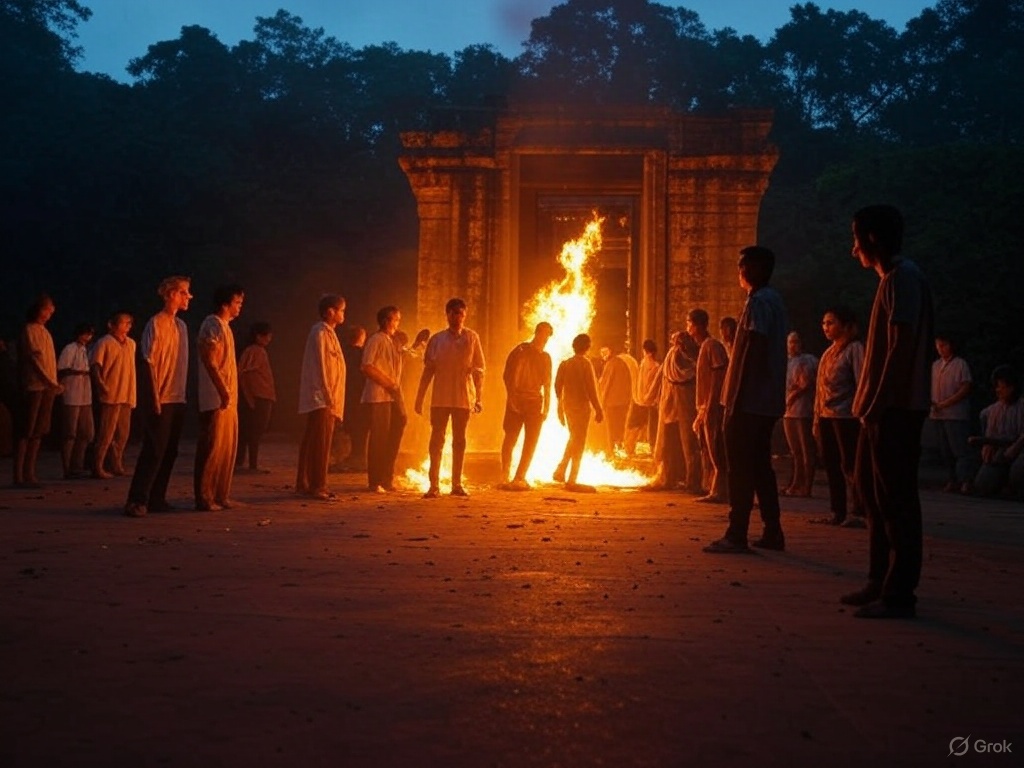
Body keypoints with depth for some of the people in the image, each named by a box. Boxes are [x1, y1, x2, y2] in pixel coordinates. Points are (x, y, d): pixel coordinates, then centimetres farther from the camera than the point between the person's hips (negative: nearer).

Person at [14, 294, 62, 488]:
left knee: (38, 432, 7)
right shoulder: (29, 330, -5)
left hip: (47, 388, 8)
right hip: (34, 387, -8)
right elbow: (33, 359, -13)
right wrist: (49, 381, -21)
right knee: (26, 432, -7)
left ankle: (30, 474, 10)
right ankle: (19, 476, -5)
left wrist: (53, 384, 11)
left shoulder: (44, 331, 19)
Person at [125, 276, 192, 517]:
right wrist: (154, 399, -15)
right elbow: (149, 363, -12)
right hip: (160, 400, -7)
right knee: (153, 450, -8)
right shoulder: (156, 324, -9)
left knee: (169, 451, 8)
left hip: (178, 400, 8)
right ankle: (137, 501, -3)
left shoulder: (181, 325, 14)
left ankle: (157, 499, 14)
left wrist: (183, 394, 12)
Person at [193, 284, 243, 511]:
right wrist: (223, 391, -23)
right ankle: (204, 498, 0)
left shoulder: (224, 326, 18)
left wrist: (230, 393, 17)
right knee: (212, 449, -6)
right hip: (215, 400, -10)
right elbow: (210, 362, -19)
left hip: (228, 399, 10)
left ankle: (221, 496, 17)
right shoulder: (212, 326, -11)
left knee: (227, 448, 11)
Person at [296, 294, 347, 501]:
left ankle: (305, 485, 16)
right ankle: (317, 487, -6)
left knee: (312, 443, 11)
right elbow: (320, 367, -17)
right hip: (321, 399, -10)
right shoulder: (320, 332, -11)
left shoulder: (328, 332, 18)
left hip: (326, 399, 10)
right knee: (320, 444, -8)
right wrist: (328, 398, -20)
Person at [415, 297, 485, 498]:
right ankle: (434, 485, 4)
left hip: (463, 398, 0)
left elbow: (479, 370, 1)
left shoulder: (472, 338, 1)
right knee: (436, 440, 0)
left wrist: (479, 398, -4)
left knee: (459, 441, 9)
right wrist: (419, 397, 3)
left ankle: (457, 484, 18)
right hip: (440, 398, 0)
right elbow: (428, 370, 6)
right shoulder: (437, 339, 3)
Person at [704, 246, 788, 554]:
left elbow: (754, 351, -19)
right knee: (759, 466, 13)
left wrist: (736, 397, -19)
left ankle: (736, 536, -4)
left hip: (749, 400, -10)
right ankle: (772, 532, 17)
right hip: (767, 400, 10)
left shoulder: (758, 301, -12)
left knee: (741, 468, -6)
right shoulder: (773, 299, 17)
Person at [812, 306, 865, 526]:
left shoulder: (855, 349, -5)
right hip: (826, 417, 8)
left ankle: (859, 513, -1)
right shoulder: (828, 352, 17)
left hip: (846, 417, -8)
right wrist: (817, 419, 15)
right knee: (831, 465, 8)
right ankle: (837, 512, 14)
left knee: (850, 464, -6)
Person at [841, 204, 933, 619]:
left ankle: (899, 594, -1)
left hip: (895, 407, -10)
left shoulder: (903, 277, -11)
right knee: (873, 490, 14)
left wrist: (878, 401, -20)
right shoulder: (892, 278, 19)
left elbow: (903, 346, -19)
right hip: (883, 407, 10)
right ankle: (880, 583, 23)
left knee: (895, 499, -7)